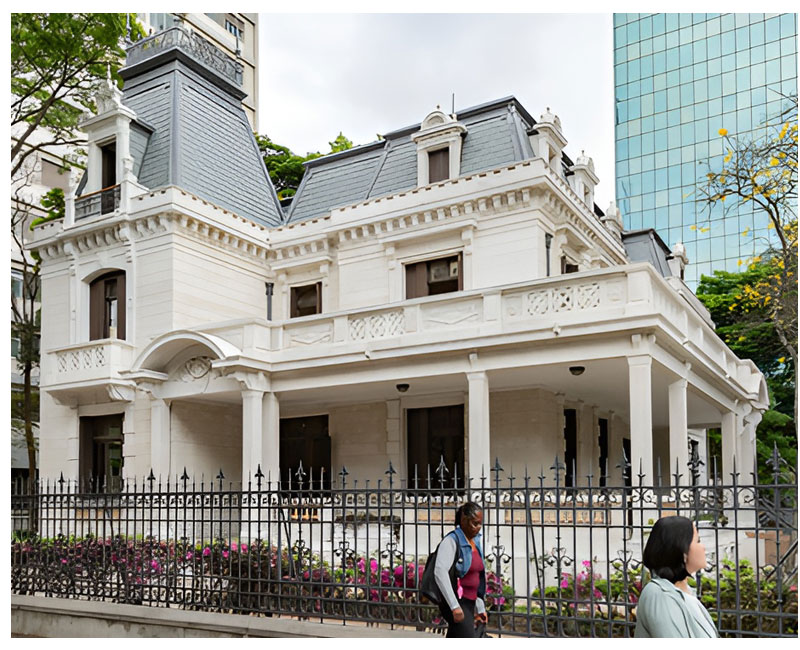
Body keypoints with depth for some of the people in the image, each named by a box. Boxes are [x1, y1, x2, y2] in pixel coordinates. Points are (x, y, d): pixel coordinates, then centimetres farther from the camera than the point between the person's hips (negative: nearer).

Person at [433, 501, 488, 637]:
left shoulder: (475, 543, 14)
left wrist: (480, 609, 22)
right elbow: (440, 572, -24)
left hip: (469, 604, 8)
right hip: (455, 604, -8)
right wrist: (454, 606, -27)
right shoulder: (452, 541, -12)